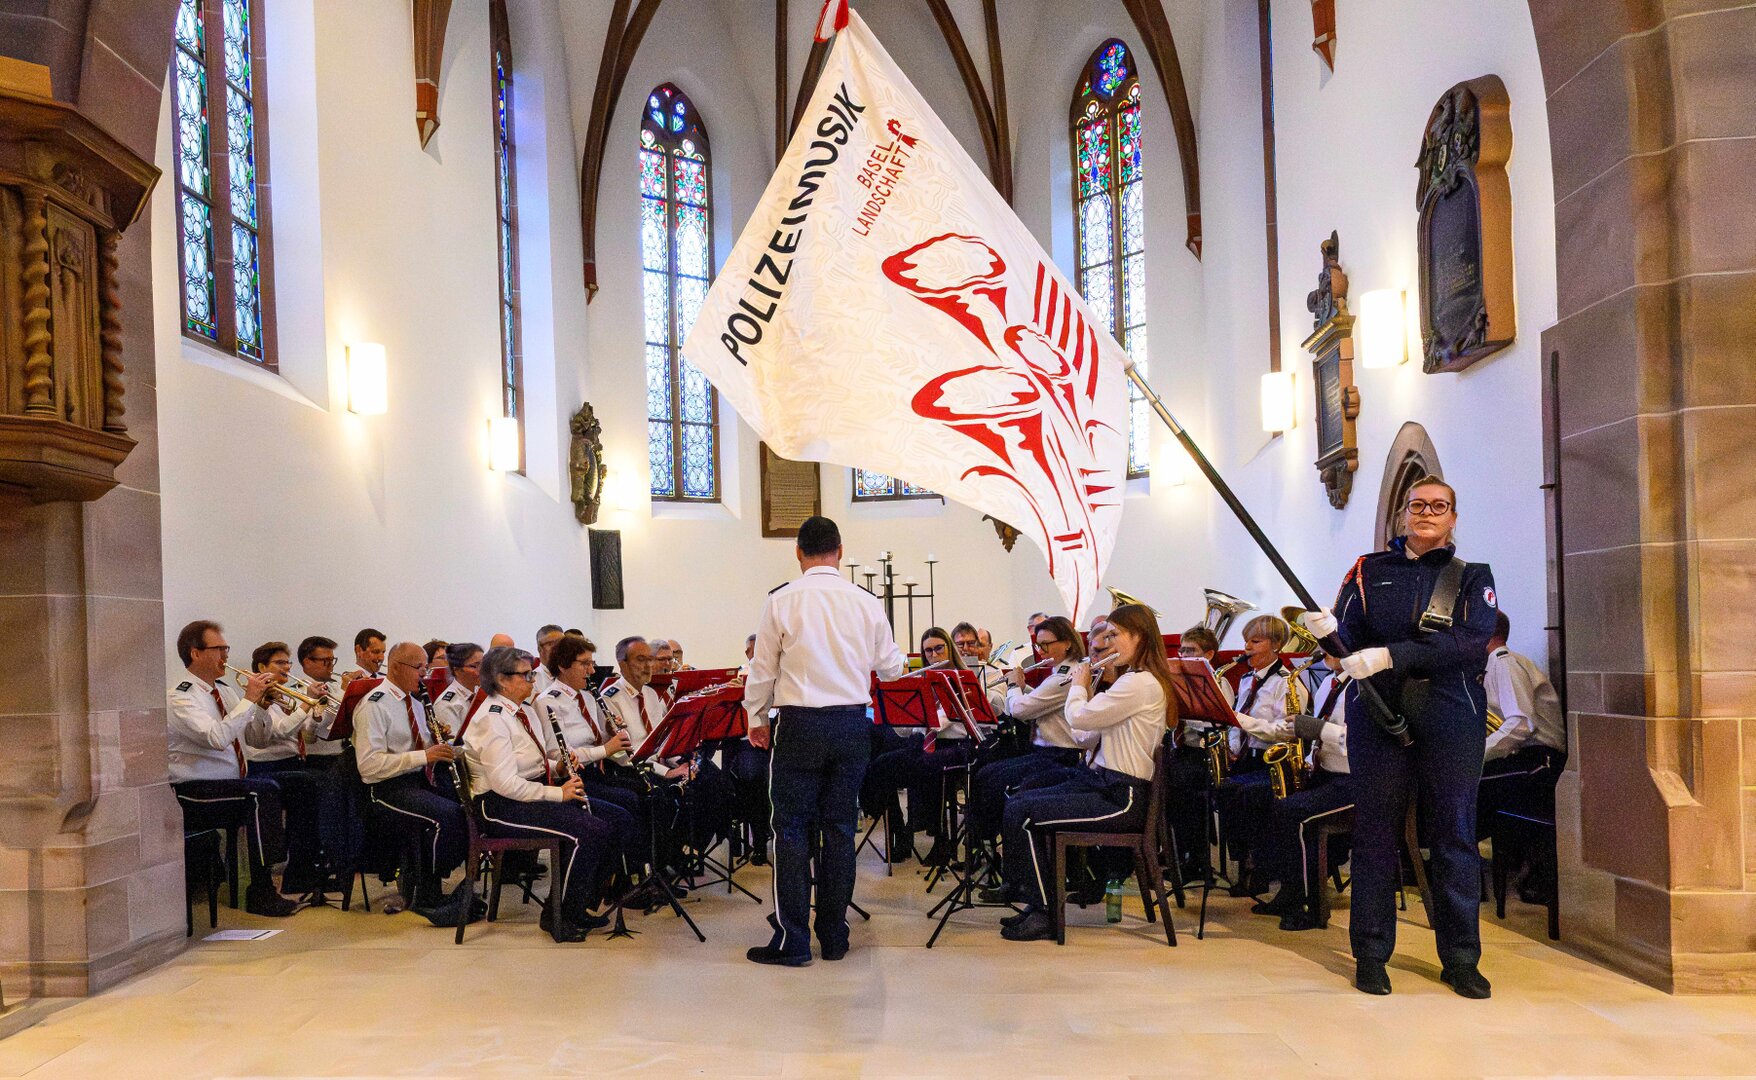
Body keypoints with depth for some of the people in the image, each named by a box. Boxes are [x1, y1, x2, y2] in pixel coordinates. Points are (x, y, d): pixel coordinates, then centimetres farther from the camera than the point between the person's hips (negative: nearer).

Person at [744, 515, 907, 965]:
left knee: (793, 828, 3)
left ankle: (792, 941, 3)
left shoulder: (782, 601, -6)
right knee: (839, 827, 10)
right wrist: (900, 658, 32)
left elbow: (763, 669, 0)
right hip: (852, 723, 3)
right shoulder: (866, 603, 0)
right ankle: (834, 937, 16)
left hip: (800, 723, -3)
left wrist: (757, 718, 14)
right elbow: (890, 667, 9)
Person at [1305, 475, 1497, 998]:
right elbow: (1349, 636, 2)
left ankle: (1461, 960, 15)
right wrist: (1329, 629, -22)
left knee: (1454, 835, 4)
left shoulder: (1472, 577, 6)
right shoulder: (1369, 571, 10)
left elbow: (1472, 641, -11)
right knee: (1375, 833, 4)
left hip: (1450, 720, 0)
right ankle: (1370, 955, 13)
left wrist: (1393, 655, -21)